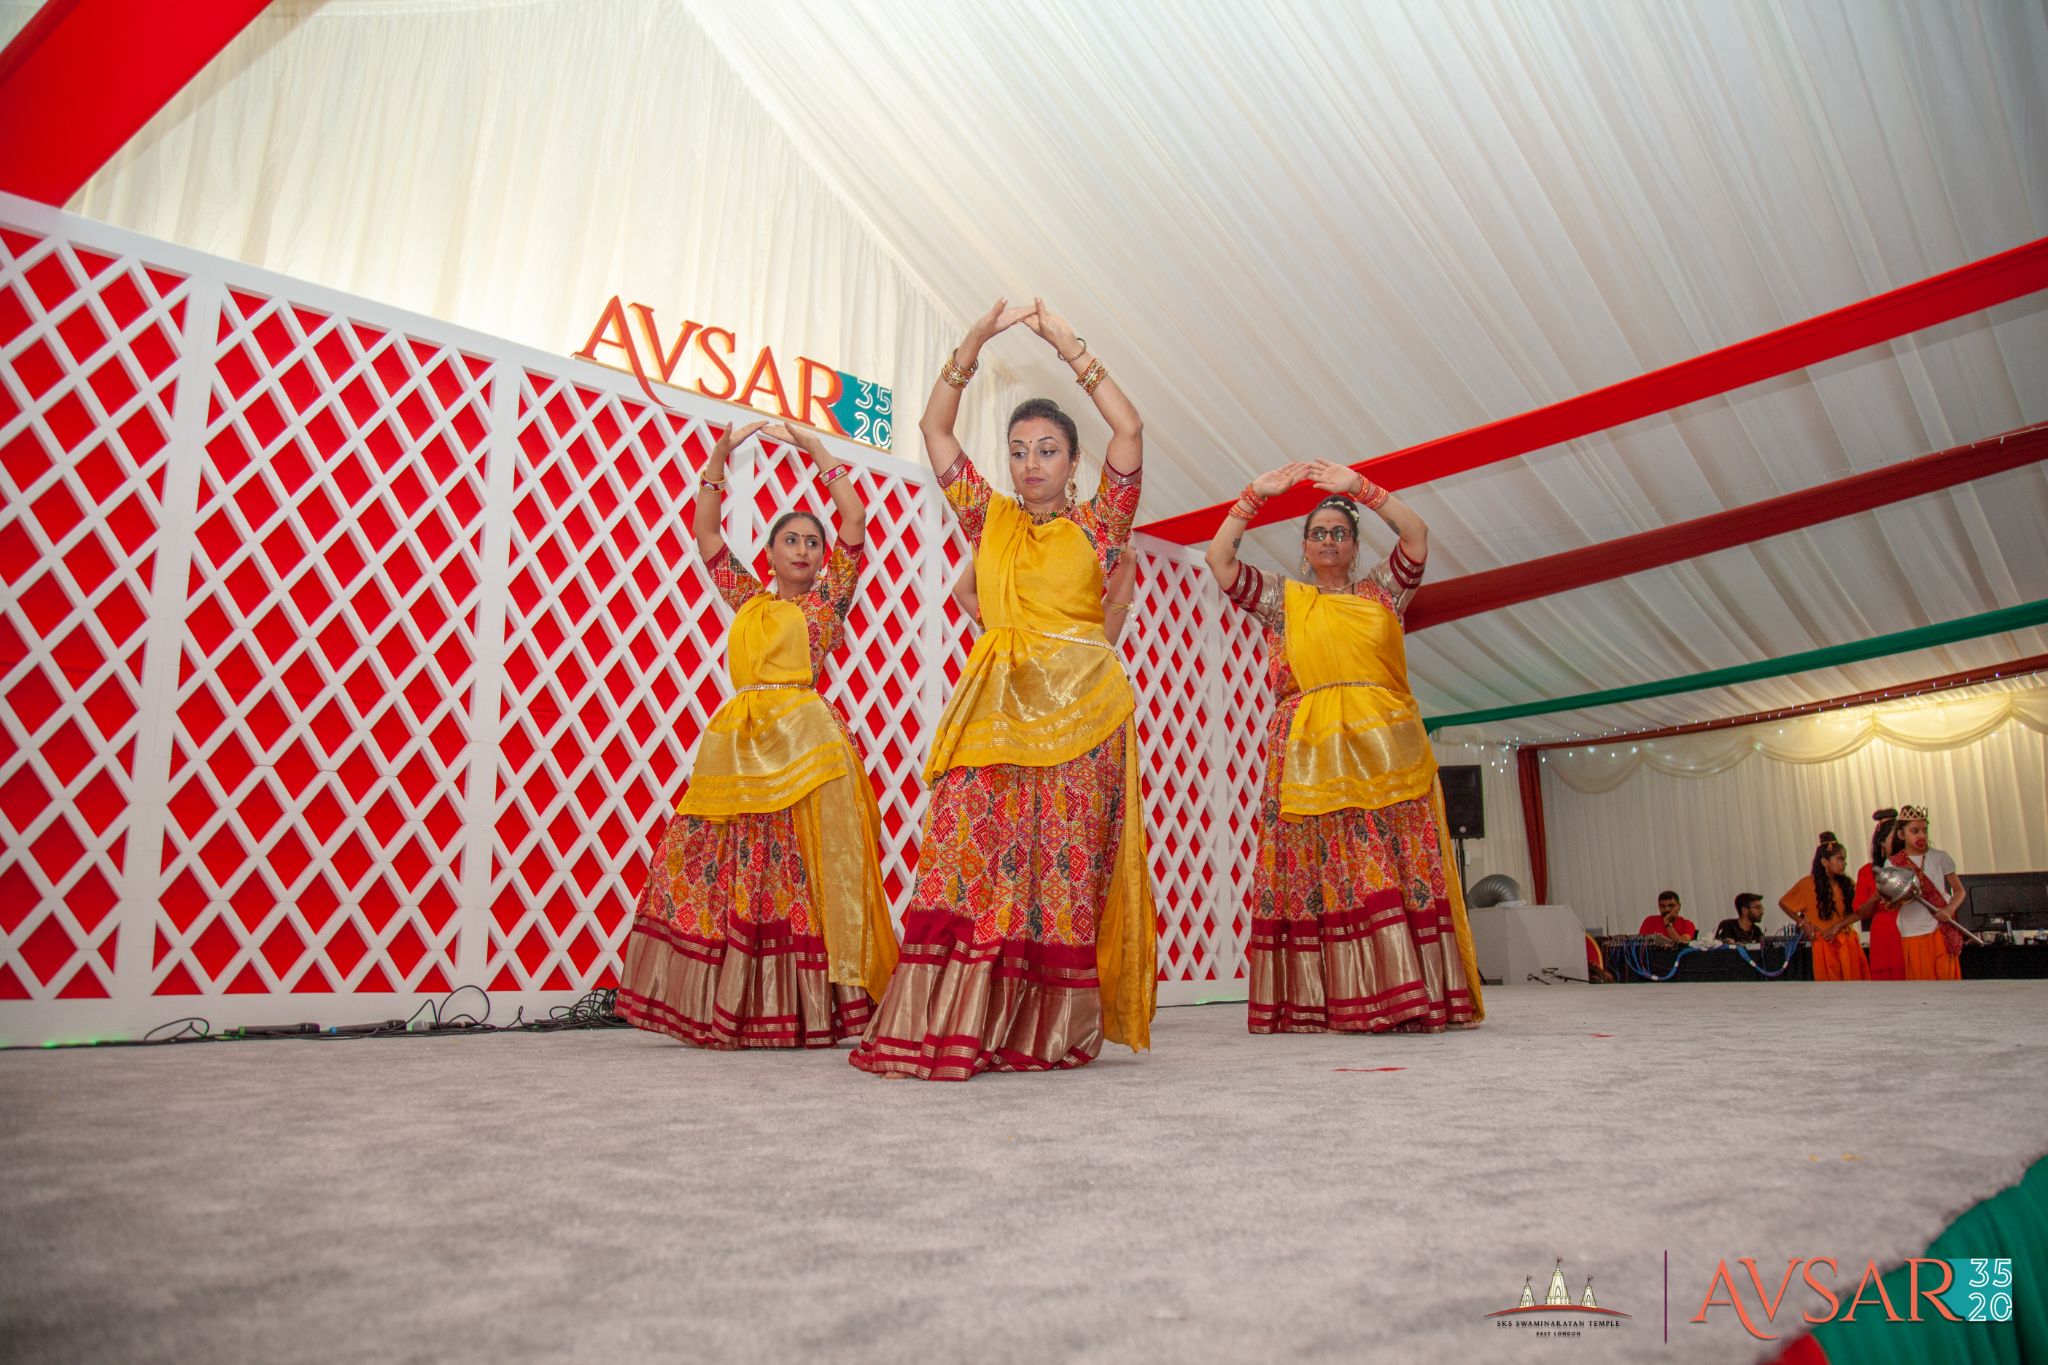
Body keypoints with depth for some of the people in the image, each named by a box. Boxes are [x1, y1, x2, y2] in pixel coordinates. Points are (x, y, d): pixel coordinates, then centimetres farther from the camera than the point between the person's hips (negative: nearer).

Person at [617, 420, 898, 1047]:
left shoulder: (829, 598, 11)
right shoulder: (747, 597, 21)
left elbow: (855, 521, 3)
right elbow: (706, 534, 21)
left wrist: (812, 447, 7)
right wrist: (720, 456, 15)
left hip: (802, 740, -4)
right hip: (738, 742, 4)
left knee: (799, 872, -9)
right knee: (722, 870, 0)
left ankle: (802, 1011, -5)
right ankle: (728, 1009, 6)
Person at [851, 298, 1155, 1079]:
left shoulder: (1097, 524, 11)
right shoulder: (988, 518, 18)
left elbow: (1130, 433, 0)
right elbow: (935, 429, 15)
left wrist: (1071, 350, 2)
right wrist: (974, 344, 6)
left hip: (1079, 707, -2)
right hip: (996, 706, 2)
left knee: (1067, 863, -7)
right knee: (968, 851, -10)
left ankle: (1047, 1032, -2)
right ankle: (953, 1029, -10)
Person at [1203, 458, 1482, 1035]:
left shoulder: (1382, 590, 18)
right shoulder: (1281, 597, 16)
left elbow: (1416, 537, 3)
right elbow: (1219, 559, 6)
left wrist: (1359, 487, -3)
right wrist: (1254, 495, 0)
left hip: (1384, 748, 1)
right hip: (1311, 752, -1)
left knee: (1403, 870, -6)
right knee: (1320, 873, -6)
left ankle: (1408, 997, -4)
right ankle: (1321, 1002, -6)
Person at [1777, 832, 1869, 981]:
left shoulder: (1847, 884, 8)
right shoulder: (1808, 883, -2)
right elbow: (1783, 903, 7)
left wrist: (1838, 926, -12)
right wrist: (1802, 923, -1)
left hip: (1848, 944, 4)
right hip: (1825, 945, -4)